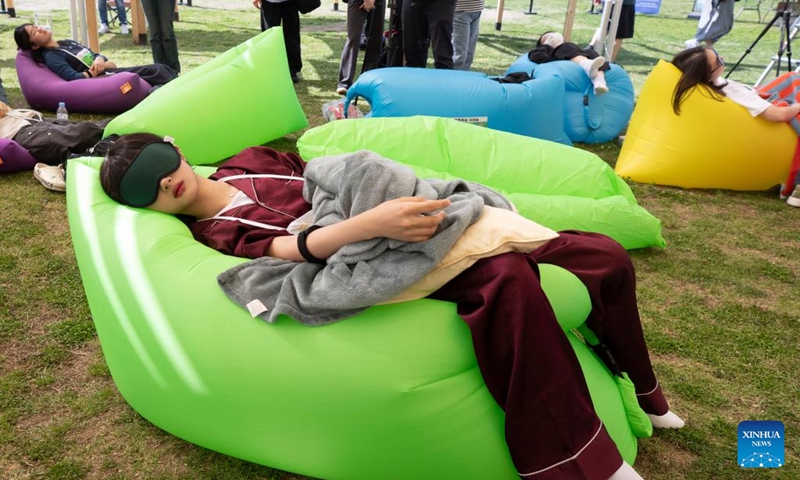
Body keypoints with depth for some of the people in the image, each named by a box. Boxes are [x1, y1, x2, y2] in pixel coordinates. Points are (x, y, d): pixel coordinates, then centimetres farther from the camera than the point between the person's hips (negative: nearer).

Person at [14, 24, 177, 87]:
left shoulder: (68, 43, 23)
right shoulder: (51, 57, -3)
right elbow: (75, 79, -17)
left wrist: (99, 59, -5)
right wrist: (103, 66, -9)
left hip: (112, 71, 8)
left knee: (160, 68, -7)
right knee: (156, 71, -22)